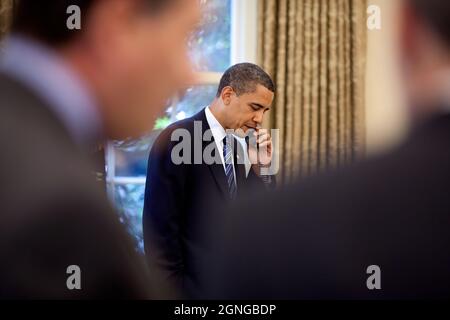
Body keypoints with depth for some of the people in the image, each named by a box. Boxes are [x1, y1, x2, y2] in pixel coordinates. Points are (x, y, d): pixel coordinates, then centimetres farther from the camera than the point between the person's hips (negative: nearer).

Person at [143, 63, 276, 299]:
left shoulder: (236, 146, 9)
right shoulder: (176, 141, -14)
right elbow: (160, 231, -16)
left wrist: (260, 168, -1)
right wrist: (172, 291, -16)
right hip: (191, 286, -7)